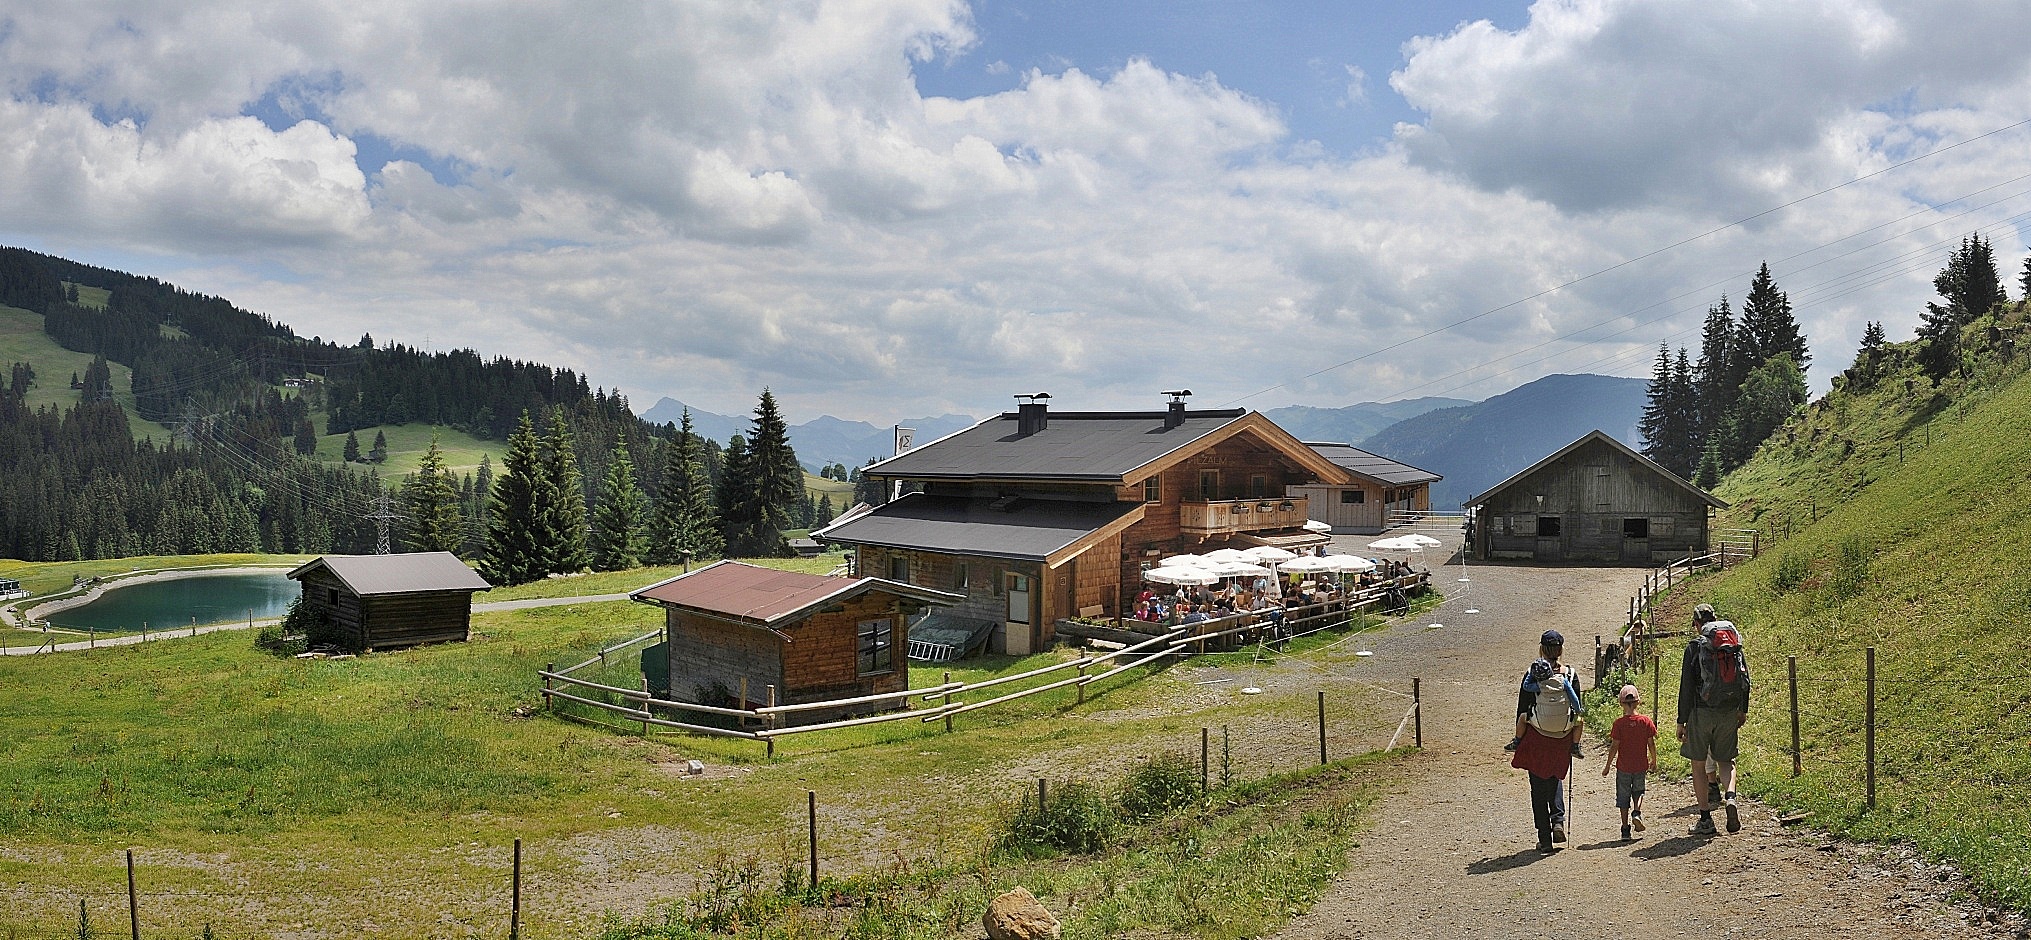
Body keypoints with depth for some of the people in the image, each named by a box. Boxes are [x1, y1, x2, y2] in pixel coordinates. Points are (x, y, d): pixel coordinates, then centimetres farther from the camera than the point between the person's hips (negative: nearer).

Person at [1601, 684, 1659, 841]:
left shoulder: (1619, 723, -11)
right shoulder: (1646, 721, -6)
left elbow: (1614, 747, -10)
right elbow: (1651, 743, -1)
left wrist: (1607, 766, 0)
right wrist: (1654, 761, 15)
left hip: (1623, 767, -1)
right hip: (1641, 766, 1)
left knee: (1623, 798, 8)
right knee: (1638, 792, 21)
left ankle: (1625, 830, 8)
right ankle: (1637, 812, -6)